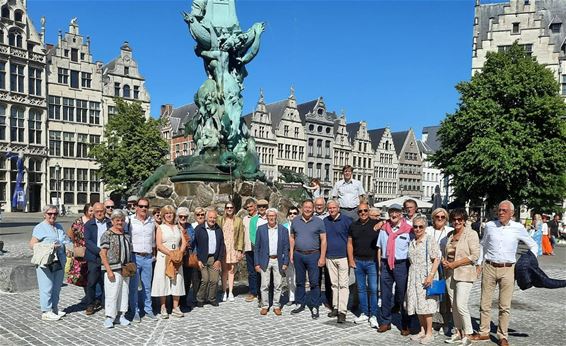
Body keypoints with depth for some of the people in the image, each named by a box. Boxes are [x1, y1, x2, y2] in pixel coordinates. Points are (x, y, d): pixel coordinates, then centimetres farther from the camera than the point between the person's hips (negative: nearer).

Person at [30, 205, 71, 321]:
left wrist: (68, 250, 6)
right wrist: (46, 247, -22)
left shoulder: (59, 227, 17)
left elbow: (66, 241, 25)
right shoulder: (40, 228, -4)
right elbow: (32, 244, -10)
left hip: (59, 262, 7)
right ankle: (46, 312, 5)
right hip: (46, 262, -7)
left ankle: (54, 308, 26)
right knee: (47, 287, -3)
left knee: (57, 287, 14)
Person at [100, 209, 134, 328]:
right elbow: (103, 254, -11)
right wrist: (109, 270, -16)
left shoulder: (126, 234, 12)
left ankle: (120, 316, 22)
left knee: (124, 293, 11)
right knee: (112, 293, -4)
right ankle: (109, 317, 8)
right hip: (113, 269, -6)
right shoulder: (107, 234, -7)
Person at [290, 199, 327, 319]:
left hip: (313, 255, -3)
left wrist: (322, 257, -8)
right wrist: (291, 254, 5)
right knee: (300, 281, 12)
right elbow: (292, 238, 11)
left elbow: (323, 240, -3)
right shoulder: (295, 221, 6)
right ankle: (300, 304, 25)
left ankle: (314, 307, 10)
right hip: (298, 255, 3)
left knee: (314, 282, 0)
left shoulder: (318, 222, -2)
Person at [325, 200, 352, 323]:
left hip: (343, 257, -5)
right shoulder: (325, 221, 8)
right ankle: (335, 307, 22)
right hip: (330, 257, 5)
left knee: (343, 284, -5)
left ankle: (342, 311, -4)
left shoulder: (346, 220, -6)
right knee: (334, 284, 13)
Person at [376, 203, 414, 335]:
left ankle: (405, 326, 15)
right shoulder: (384, 229, 9)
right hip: (386, 265, 4)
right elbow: (379, 248, 14)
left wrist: (411, 267, -7)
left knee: (403, 296, 4)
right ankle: (385, 322, 21)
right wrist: (380, 265, 7)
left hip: (401, 265, -4)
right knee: (385, 295, 9)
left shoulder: (408, 230, -3)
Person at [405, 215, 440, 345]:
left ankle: (429, 333, 9)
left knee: (426, 304, -2)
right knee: (417, 304, 10)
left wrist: (431, 276, -19)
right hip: (414, 277, 6)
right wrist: (411, 275, 12)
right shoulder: (412, 242, 11)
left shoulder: (430, 240, -7)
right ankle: (422, 331, 22)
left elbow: (436, 259, -12)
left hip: (425, 276, -6)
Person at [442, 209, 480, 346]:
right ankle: (458, 333, 21)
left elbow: (474, 256, -13)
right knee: (453, 305, 10)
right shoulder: (450, 234, 12)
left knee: (461, 305, -11)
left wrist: (454, 264, -16)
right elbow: (444, 252, 22)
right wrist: (444, 261, 0)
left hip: (464, 273, -6)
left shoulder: (471, 234, -7)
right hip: (449, 273, 6)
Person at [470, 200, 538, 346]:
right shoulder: (490, 226, 2)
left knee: (505, 306, 4)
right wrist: (479, 263, 14)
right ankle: (484, 332, 21)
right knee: (485, 303, 8)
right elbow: (482, 245, 17)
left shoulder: (518, 228, -2)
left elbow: (533, 246, 11)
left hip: (508, 269, -1)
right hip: (489, 268, 2)